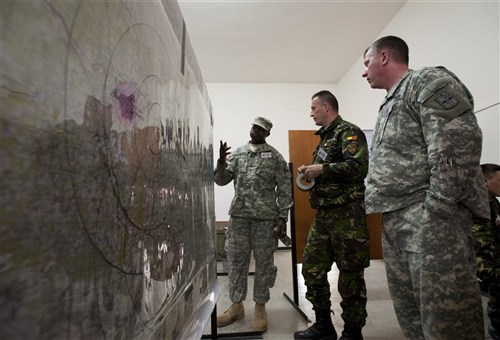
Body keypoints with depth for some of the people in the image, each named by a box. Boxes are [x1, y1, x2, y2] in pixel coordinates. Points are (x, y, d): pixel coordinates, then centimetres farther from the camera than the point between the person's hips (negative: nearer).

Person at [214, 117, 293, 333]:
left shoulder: (275, 156, 1)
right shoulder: (238, 153, 10)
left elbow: (284, 189, -2)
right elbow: (221, 180, 6)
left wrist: (282, 217, -7)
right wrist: (221, 162, -12)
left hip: (265, 217, -3)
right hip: (238, 215, 3)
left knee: (264, 262, 7)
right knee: (235, 261, 10)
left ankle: (260, 308, 25)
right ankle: (236, 305, 27)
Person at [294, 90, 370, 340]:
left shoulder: (349, 132, -6)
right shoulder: (324, 137, 20)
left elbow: (358, 167, -21)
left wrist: (321, 169, -16)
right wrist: (311, 173, 7)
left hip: (347, 214, -8)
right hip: (323, 214, 9)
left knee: (350, 275, 3)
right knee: (312, 268, 9)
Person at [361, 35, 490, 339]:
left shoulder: (428, 81, -1)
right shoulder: (390, 104, 26)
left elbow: (459, 142, -16)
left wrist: (437, 208, -20)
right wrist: (389, 212, 17)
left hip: (431, 217, -9)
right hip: (396, 221, 9)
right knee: (409, 313, 14)